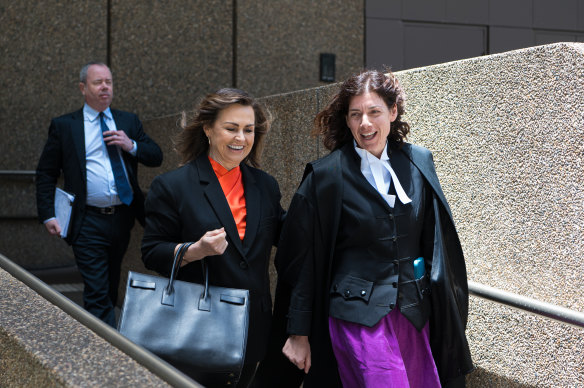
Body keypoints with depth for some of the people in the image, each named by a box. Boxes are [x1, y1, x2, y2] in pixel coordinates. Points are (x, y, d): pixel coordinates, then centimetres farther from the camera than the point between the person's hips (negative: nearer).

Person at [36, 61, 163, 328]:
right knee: (97, 293, -7)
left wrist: (131, 145, -11)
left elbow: (156, 158, 8)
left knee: (111, 288, 18)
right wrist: (48, 215, -9)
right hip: (88, 223, -4)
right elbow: (45, 173, 2)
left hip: (123, 217, 4)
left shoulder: (129, 122, 11)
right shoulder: (63, 126, 1)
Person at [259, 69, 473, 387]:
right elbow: (301, 261, -4)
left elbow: (435, 241, 12)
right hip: (359, 315, -4)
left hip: (414, 313, 5)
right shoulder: (325, 176, -7)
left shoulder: (418, 162, 5)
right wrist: (298, 333, -3)